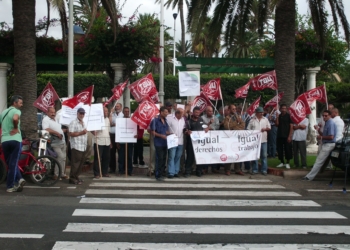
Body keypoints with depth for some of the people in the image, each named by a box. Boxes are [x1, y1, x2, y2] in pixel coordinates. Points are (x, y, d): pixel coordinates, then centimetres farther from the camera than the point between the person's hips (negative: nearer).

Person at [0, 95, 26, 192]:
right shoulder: (16, 111, -5)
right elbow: (15, 119, -28)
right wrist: (16, 128, -13)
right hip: (15, 140, -5)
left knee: (10, 163, 16)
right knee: (13, 163, 1)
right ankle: (10, 186, 2)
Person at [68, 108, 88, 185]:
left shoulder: (84, 123, 20)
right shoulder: (73, 123, -7)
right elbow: (71, 134, -16)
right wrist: (81, 133, -17)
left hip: (83, 146, 8)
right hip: (76, 146, -8)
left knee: (81, 162, 9)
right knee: (75, 162, -7)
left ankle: (76, 176, 18)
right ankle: (72, 178, -3)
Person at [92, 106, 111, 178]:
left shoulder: (107, 119, 16)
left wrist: (110, 141, 21)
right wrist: (94, 132, -31)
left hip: (107, 142, 7)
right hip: (99, 142, -7)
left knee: (106, 158, 9)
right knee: (98, 158, -3)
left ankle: (105, 172, 18)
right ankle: (97, 173, 3)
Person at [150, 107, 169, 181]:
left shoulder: (166, 121, 13)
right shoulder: (155, 121, -7)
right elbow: (153, 132, -9)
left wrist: (169, 133, -1)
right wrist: (161, 135, -21)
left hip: (165, 143, 7)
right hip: (158, 143, -7)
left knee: (164, 158, 8)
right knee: (159, 159, -7)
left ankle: (161, 173, 18)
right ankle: (157, 175, 0)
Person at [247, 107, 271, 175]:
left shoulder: (265, 119, 10)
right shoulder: (252, 120, 3)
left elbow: (269, 128, 13)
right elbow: (248, 130, 3)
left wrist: (265, 129, -7)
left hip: (263, 140, 2)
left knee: (264, 155, 2)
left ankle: (264, 170, 8)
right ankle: (255, 169, 9)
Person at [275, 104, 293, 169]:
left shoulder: (288, 116, -3)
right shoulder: (279, 116, 10)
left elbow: (291, 126, -6)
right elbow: (277, 124, 0)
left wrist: (290, 136, -12)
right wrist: (277, 117, -12)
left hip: (287, 136, -4)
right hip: (279, 136, 4)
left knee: (287, 149, -2)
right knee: (279, 149, 6)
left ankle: (288, 163, 7)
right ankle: (282, 162, 18)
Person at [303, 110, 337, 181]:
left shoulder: (331, 124, -16)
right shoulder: (327, 123, 15)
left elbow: (331, 137, -23)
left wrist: (321, 137, -11)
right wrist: (319, 131, 4)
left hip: (328, 145, -10)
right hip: (325, 144, 11)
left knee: (319, 161, -10)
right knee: (319, 161, 13)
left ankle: (309, 177, -11)